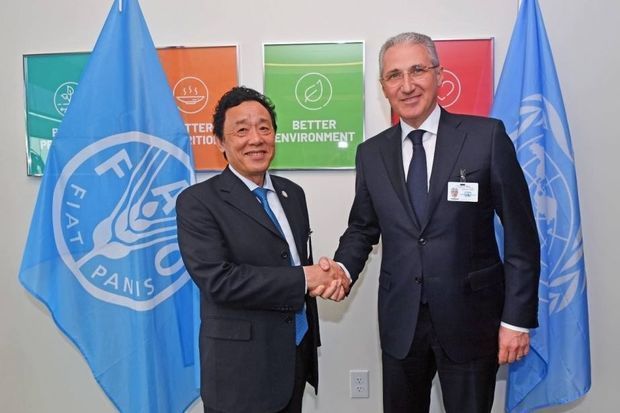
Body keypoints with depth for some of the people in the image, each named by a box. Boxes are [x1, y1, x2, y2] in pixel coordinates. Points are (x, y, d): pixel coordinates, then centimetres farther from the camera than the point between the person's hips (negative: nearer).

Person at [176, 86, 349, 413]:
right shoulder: (197, 201, -13)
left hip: (298, 352, 6)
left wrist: (326, 275, -11)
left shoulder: (292, 193, 7)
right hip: (242, 366, -5)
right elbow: (217, 279, -22)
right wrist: (303, 278, -18)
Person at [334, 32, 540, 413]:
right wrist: (343, 269, -9)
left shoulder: (487, 136, -7)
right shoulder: (371, 153, 3)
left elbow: (520, 232, -6)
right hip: (400, 321, 3)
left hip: (471, 318, -2)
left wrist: (518, 317, -8)